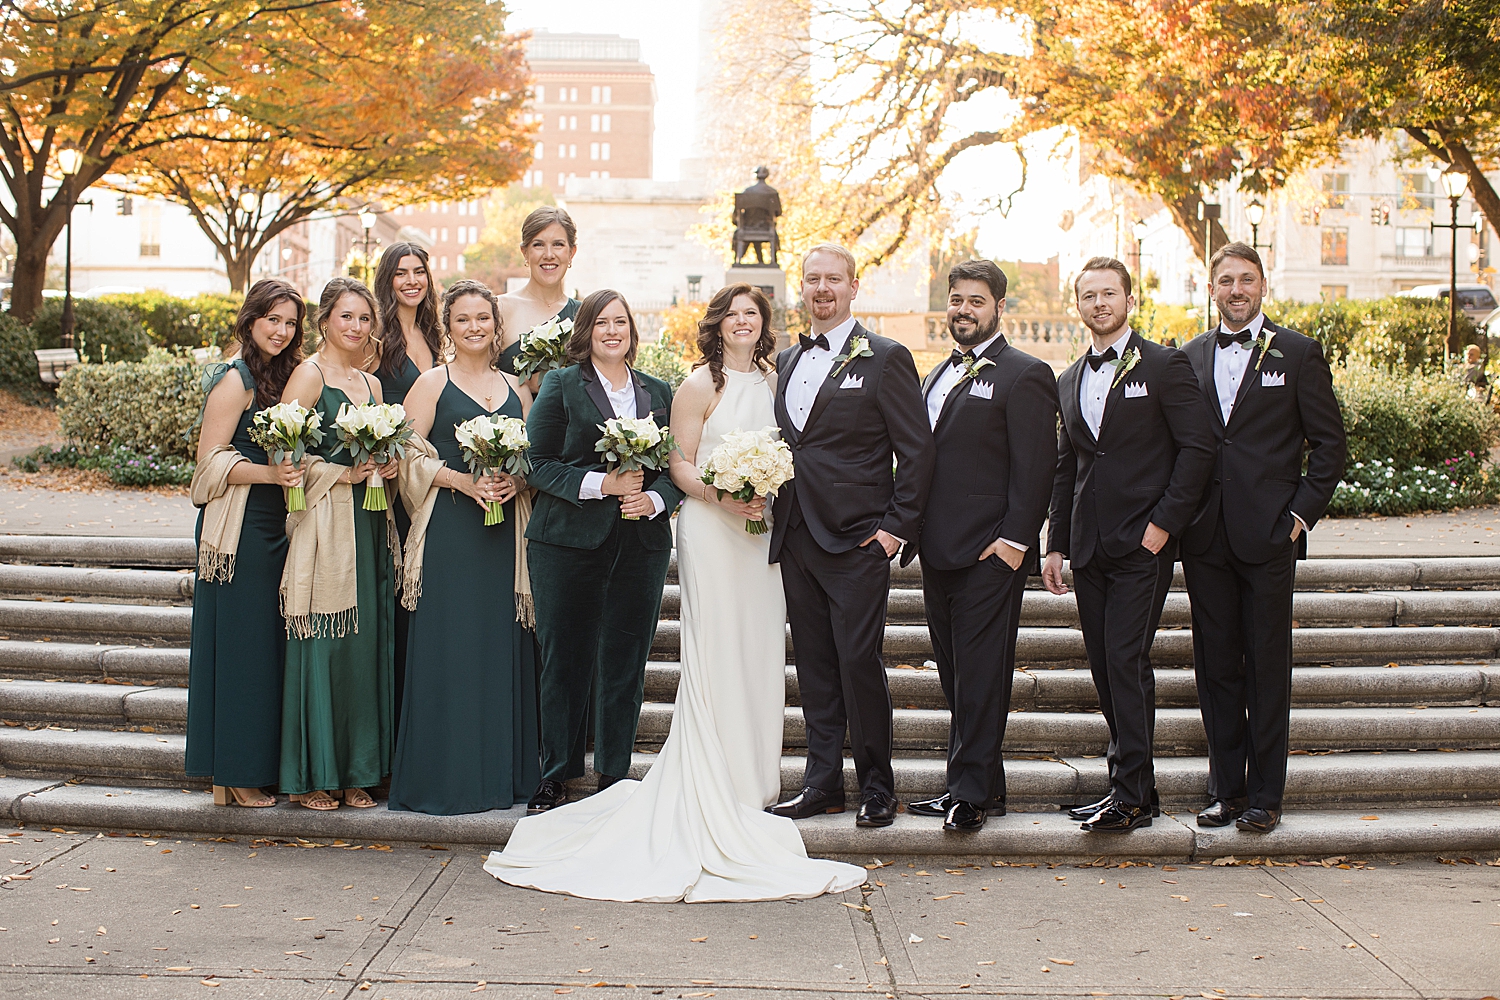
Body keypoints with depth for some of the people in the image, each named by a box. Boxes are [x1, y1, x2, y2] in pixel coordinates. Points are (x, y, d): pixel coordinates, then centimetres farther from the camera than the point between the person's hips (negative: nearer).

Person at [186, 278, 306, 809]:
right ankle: (231, 777, 3)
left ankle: (256, 766, 16)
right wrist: (269, 473, -25)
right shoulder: (235, 380, -10)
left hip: (275, 527, 8)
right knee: (239, 644, -4)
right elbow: (211, 460, -14)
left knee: (268, 643, 9)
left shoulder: (283, 376, 15)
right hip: (240, 530, -8)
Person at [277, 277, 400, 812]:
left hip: (369, 526, 7)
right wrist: (343, 473, -16)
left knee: (366, 641, 7)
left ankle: (356, 771, 14)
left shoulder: (371, 384, 17)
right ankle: (310, 774, 5)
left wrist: (387, 467, 3)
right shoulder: (309, 375, -4)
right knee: (321, 643, -4)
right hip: (324, 526, -7)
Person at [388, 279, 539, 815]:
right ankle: (443, 778, 3)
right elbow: (406, 454, -4)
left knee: (502, 645, 5)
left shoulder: (515, 388, 14)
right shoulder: (433, 383, 2)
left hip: (505, 533, 4)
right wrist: (462, 480, -16)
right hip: (448, 530, -4)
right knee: (449, 646, -3)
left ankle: (501, 773, 13)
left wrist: (515, 480, -6)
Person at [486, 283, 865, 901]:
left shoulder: (771, 380, 14)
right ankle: (714, 791, -1)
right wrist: (723, 496, -22)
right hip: (710, 531, -6)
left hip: (761, 530, 6)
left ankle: (749, 778, 17)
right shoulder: (700, 385, -5)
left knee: (757, 654, 8)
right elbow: (680, 464, -8)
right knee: (714, 657, -5)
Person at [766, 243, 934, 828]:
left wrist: (897, 525, -10)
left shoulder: (885, 358, -3)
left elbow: (917, 450, -5)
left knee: (859, 661, -5)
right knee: (814, 665, 9)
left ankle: (877, 788, 7)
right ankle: (822, 784, 17)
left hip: (857, 539, -6)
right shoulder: (787, 361, 16)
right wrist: (773, 511, 10)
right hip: (796, 538, 6)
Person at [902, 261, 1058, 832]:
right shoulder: (938, 377, 19)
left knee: (981, 674, -5)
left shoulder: (1024, 375, -5)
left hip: (990, 553, -8)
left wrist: (1015, 538, -18)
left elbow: (1035, 466, -11)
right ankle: (985, 787, 19)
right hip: (939, 551, 8)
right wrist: (915, 532, 13)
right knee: (956, 675, 11)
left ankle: (971, 792, -1)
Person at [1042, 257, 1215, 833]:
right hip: (1089, 548, 6)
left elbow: (1197, 449, -6)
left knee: (1126, 661, -11)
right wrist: (1056, 545, 14)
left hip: (1142, 546, -6)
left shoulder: (1164, 366, -2)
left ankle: (1131, 795, -6)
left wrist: (1164, 523, -13)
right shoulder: (1070, 381, 16)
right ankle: (1132, 787, 15)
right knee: (1105, 668, 7)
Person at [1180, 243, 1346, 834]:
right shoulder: (1189, 358, 11)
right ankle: (1226, 789, 16)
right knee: (1215, 664, 7)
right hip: (1205, 539, 3)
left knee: (1267, 667, 1)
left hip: (1268, 537, -3)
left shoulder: (1298, 353, 2)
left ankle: (1265, 796, 9)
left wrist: (1302, 512, -6)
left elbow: (1328, 442, 2)